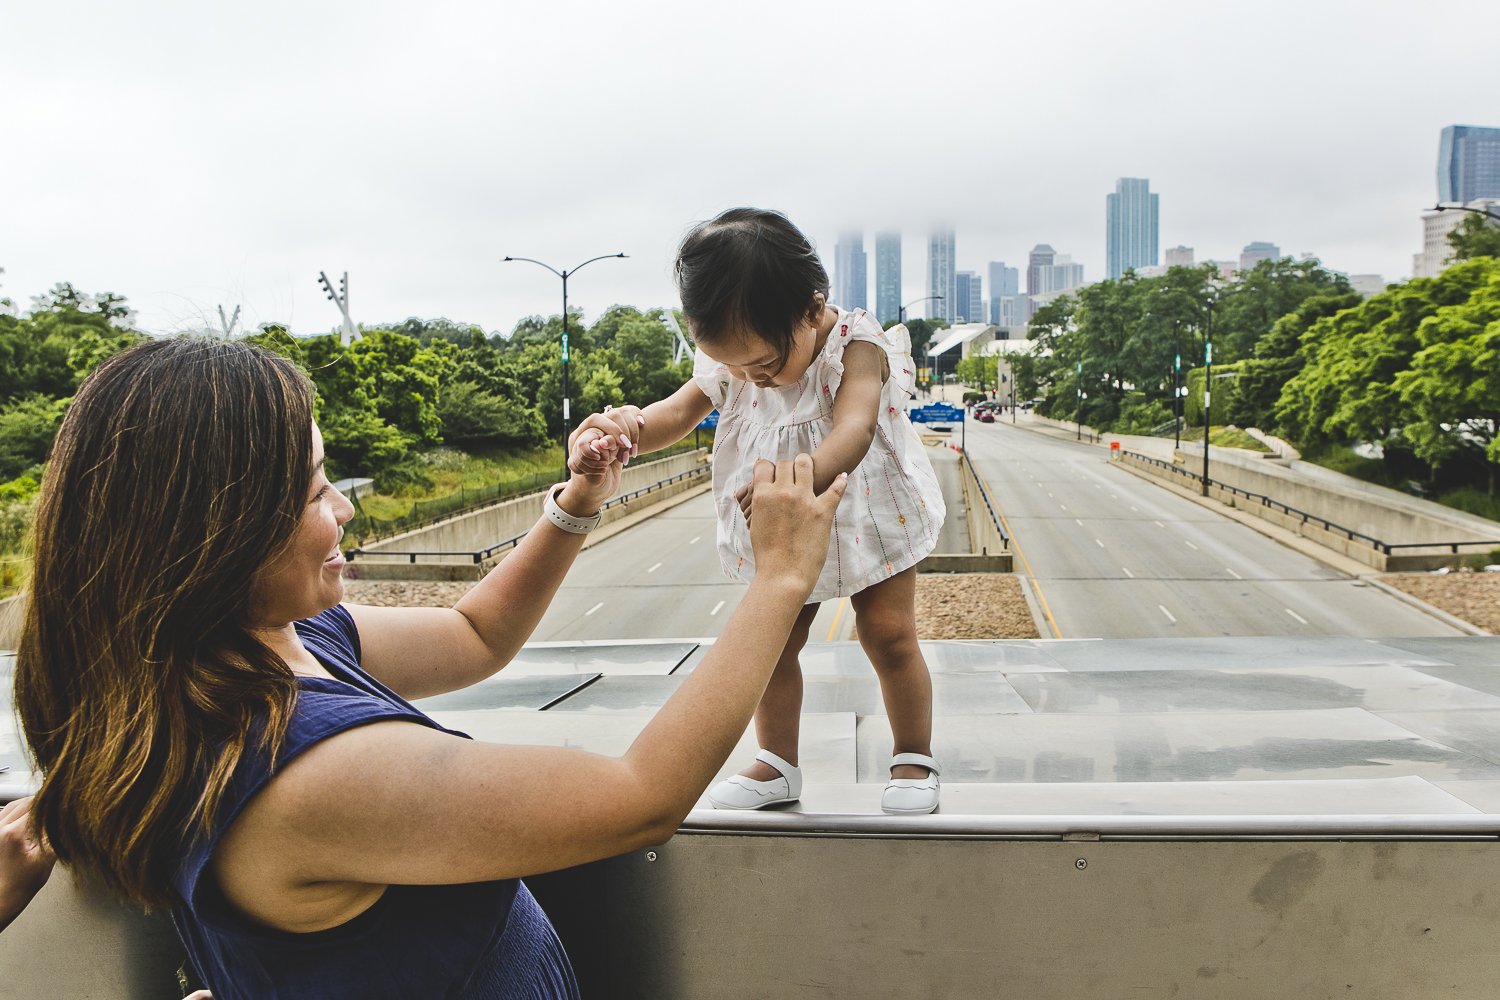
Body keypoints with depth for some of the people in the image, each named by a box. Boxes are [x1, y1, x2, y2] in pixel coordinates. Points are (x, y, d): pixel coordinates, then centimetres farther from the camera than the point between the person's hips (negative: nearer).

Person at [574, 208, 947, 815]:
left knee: (890, 637, -2)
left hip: (869, 521, -5)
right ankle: (778, 765, 25)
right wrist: (629, 426, -35)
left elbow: (854, 428, -43)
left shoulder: (857, 348, -26)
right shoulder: (733, 358, -10)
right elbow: (680, 411, -10)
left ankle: (914, 762, 17)